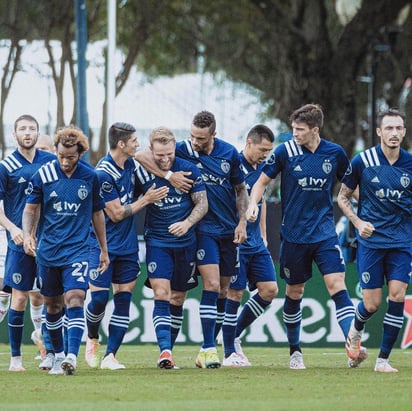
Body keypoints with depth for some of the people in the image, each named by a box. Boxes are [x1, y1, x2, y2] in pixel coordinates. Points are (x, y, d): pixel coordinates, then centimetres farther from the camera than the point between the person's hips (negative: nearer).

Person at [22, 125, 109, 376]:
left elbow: (97, 213, 11)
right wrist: (27, 235, -12)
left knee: (75, 299, -18)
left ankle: (72, 357, -27)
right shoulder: (43, 175, -4)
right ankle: (59, 355, 27)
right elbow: (31, 209, 7)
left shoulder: (90, 177, -1)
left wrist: (104, 250, 15)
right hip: (48, 250, 1)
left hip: (77, 250, -1)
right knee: (52, 305, 10)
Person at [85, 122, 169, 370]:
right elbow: (117, 214, -16)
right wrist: (146, 200, -10)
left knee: (124, 299, 0)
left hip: (128, 245, 7)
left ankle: (110, 356, 2)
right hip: (103, 245, -7)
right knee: (99, 298, -9)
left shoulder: (130, 164, 5)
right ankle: (92, 339, 21)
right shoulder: (103, 174, -19)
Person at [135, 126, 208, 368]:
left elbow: (202, 203, -2)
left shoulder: (189, 170, -5)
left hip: (186, 243, 1)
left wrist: (187, 223, -16)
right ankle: (165, 351, -24)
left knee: (178, 299, 8)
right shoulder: (142, 174, -6)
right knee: (161, 296, -15)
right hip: (157, 242, -1)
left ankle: (168, 350, 18)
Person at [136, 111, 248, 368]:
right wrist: (169, 175, -24)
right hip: (204, 229, -4)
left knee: (224, 290, 7)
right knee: (212, 285, -16)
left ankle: (208, 348, 17)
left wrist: (242, 222, 3)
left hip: (229, 230, 4)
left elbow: (241, 189, 12)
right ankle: (208, 350, -14)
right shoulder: (183, 150, -9)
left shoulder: (229, 153, 0)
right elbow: (141, 156, -14)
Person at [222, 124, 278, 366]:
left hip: (256, 243, 8)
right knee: (235, 294, -5)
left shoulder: (262, 167, 10)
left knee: (270, 290, 2)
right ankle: (230, 353, 4)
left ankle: (235, 336, 18)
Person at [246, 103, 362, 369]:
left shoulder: (335, 153, -1)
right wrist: (253, 205, -15)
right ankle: (295, 352, 26)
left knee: (337, 285, -15)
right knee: (294, 292, 10)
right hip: (293, 235, 0)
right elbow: (262, 181, 3)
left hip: (325, 233, 0)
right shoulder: (285, 152, -5)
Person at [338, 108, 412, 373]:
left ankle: (383, 359, -1)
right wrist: (358, 222, -9)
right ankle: (356, 330, 34)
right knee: (372, 303, -2)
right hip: (371, 240, -1)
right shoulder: (363, 161, -6)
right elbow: (343, 197, 5)